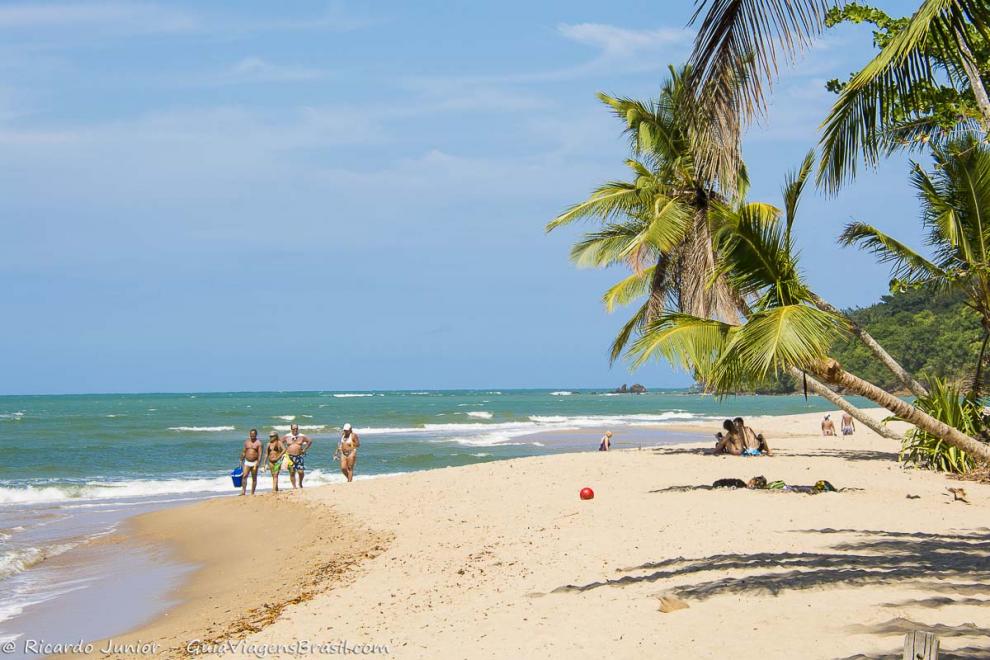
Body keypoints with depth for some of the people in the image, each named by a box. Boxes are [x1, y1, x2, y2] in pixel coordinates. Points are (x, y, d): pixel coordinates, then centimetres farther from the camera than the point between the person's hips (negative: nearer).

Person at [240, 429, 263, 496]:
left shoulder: (258, 443, -5)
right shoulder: (246, 442, 7)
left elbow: (260, 454, -10)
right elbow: (243, 452, 12)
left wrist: (257, 464, -20)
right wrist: (241, 461, 9)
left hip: (254, 462, -3)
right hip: (247, 462, 3)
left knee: (254, 478, 4)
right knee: (244, 476, -13)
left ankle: (252, 493, 9)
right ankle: (243, 491, -18)